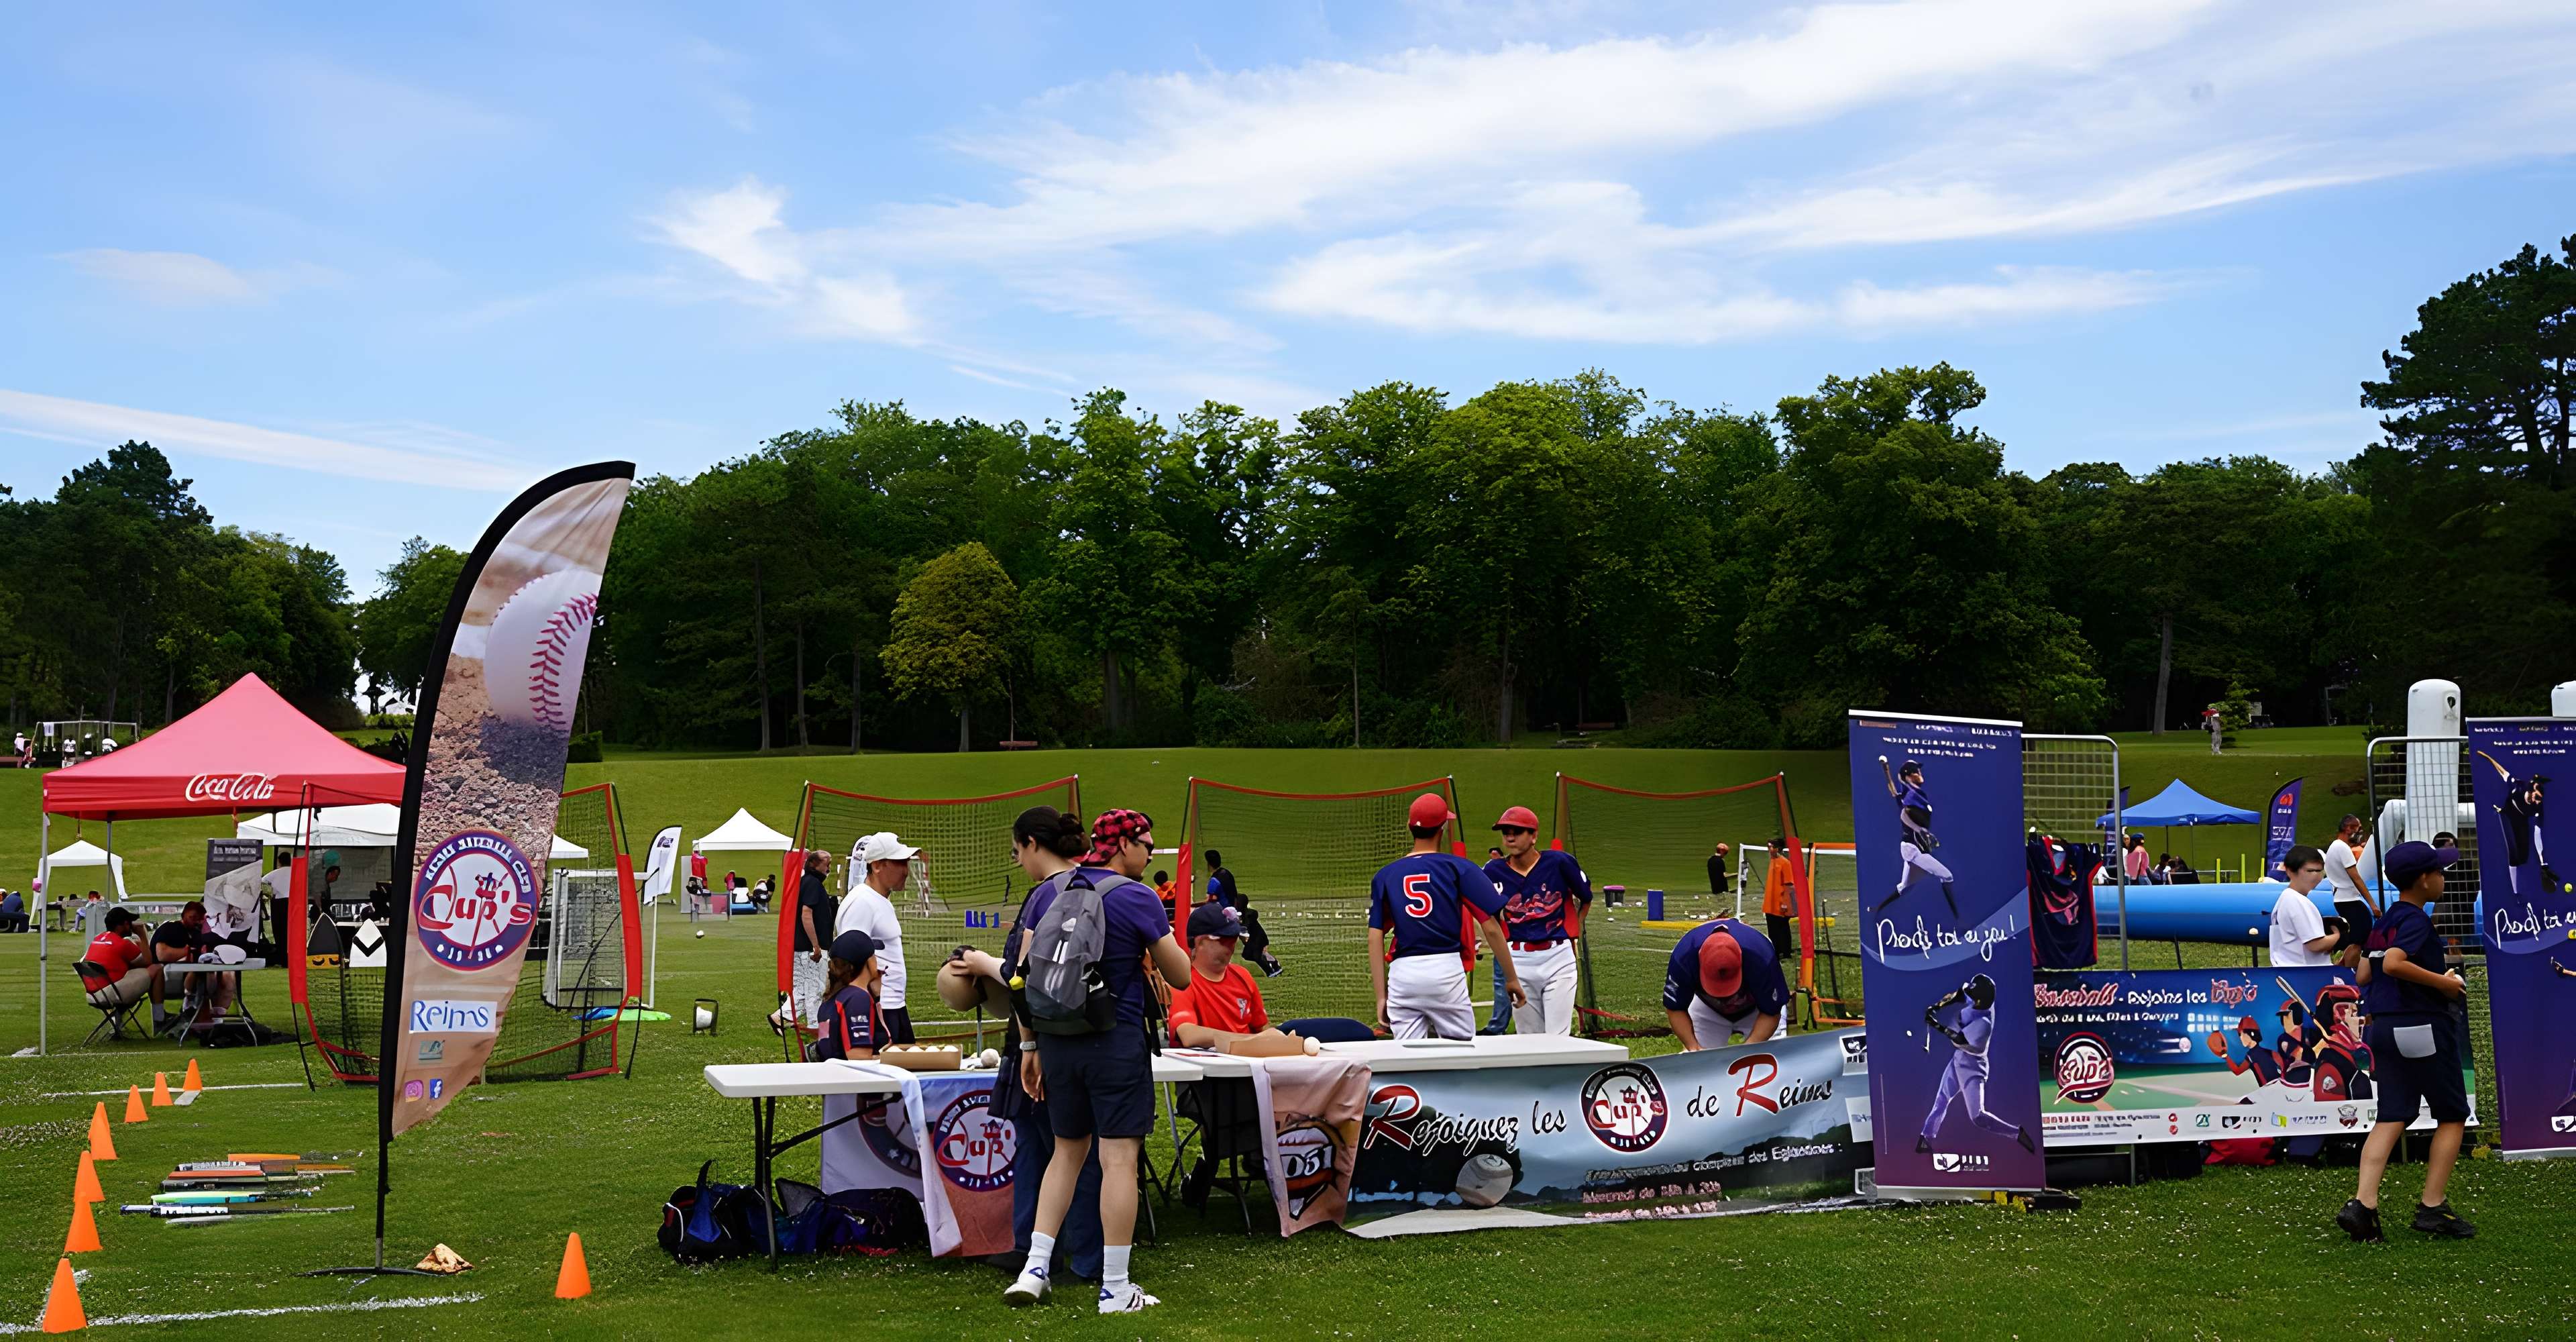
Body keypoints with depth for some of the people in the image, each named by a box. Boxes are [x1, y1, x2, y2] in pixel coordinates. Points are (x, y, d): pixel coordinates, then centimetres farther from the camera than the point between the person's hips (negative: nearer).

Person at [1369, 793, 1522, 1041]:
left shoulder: (1385, 876, 11)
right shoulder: (1459, 868, 3)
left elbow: (1375, 938, 5)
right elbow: (1491, 928, -1)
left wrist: (1381, 997, 5)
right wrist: (1511, 979, 6)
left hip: (1401, 975, 3)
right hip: (1446, 970, -2)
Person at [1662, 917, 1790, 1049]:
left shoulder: (1762, 957, -40)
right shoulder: (1683, 955, -37)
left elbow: (1771, 1013, -26)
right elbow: (1675, 1009, -22)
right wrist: (1693, 1047, -35)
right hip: (1707, 1008, 1)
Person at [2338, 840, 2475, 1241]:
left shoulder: (2383, 920, 13)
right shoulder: (2416, 920, -14)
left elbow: (2365, 974, 17)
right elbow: (2394, 964, -30)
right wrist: (2442, 982, -20)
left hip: (2383, 1028, 8)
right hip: (2423, 1027, -8)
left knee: (2391, 1117, 4)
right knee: (2452, 1116, 7)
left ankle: (2363, 1205, -9)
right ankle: (2432, 1207, 6)